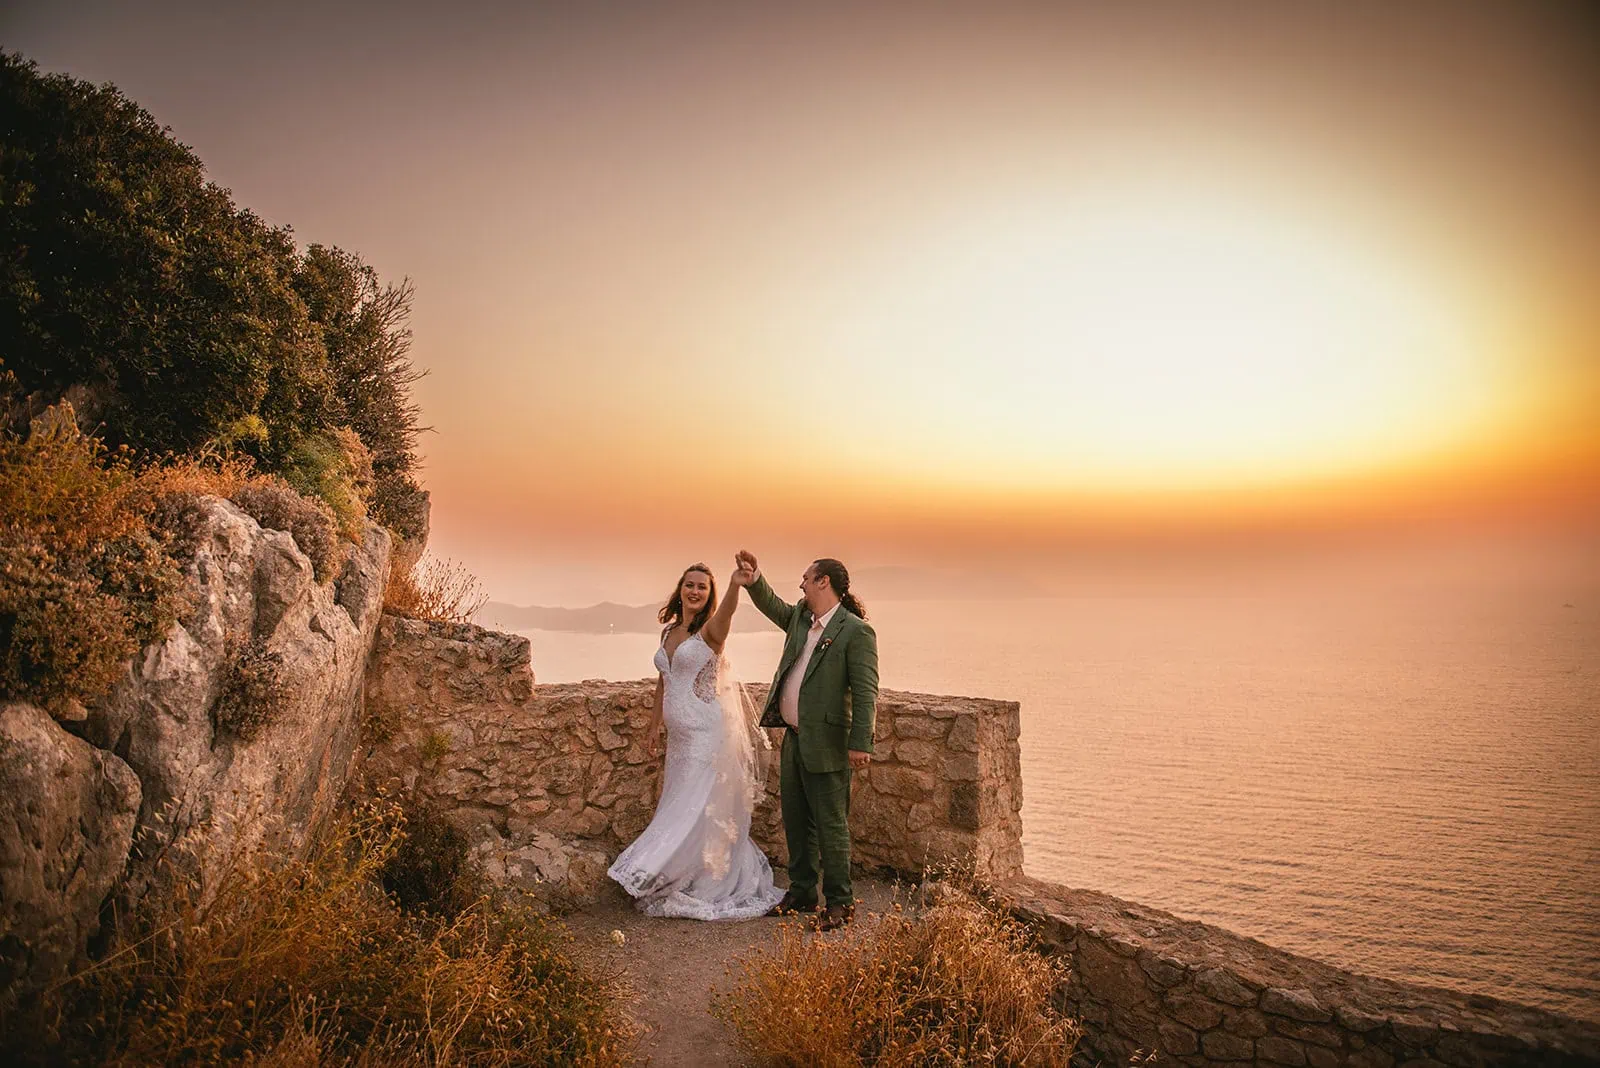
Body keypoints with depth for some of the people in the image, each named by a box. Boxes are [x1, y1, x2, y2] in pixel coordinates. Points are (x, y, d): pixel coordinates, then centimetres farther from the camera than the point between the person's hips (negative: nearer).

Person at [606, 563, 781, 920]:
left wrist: (737, 585, -55)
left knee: (699, 807, -1)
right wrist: (655, 725, 21)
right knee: (681, 805, 15)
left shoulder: (709, 630, -11)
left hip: (709, 733, -7)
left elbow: (727, 611, -35)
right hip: (680, 735, 7)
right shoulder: (669, 631, 10)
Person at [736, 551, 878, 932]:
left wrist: (861, 743, -23)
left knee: (830, 825, 1)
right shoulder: (801, 617, 10)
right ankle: (801, 893, 32)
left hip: (826, 744, -8)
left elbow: (866, 692, -17)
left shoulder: (856, 631, -14)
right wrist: (754, 580, 8)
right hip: (794, 739, 8)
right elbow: (773, 607, 28)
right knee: (796, 821, 18)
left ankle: (840, 903, 15)